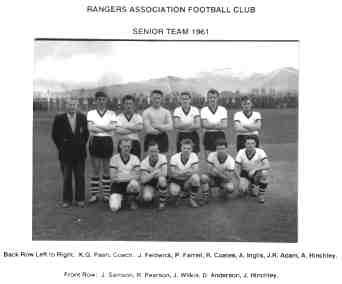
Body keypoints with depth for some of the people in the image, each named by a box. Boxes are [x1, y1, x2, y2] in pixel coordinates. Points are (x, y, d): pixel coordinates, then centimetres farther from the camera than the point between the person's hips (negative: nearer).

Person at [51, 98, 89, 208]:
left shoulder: (82, 117, 3)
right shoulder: (59, 118, -2)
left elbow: (86, 133, 12)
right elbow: (55, 135, 4)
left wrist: (82, 145, 6)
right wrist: (61, 147, 1)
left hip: (80, 153, 2)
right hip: (65, 153, -1)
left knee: (80, 177, 6)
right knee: (66, 177, 6)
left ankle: (80, 199, 17)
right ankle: (67, 200, 16)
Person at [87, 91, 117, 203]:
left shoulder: (111, 113, 8)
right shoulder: (91, 113, 7)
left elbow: (113, 127, -9)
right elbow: (90, 127, -8)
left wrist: (97, 126, -10)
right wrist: (106, 128, -9)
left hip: (107, 141, 0)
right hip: (95, 141, 0)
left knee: (106, 169, 5)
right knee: (95, 169, 2)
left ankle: (106, 194, 13)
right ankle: (94, 194, 10)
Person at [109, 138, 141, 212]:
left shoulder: (135, 158, 1)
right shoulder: (114, 158, -3)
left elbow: (137, 176, -8)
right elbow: (113, 178, -8)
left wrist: (120, 177, -19)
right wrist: (130, 176, -13)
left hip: (130, 184, 1)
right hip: (117, 185, -1)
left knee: (134, 183, -37)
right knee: (114, 208, -22)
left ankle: (132, 200, -5)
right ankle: (119, 198, 15)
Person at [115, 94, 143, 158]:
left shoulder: (138, 116, 9)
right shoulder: (119, 117, 5)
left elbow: (140, 127, -11)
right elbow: (118, 130, -12)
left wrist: (126, 126, -8)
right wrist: (134, 129, -7)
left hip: (135, 143, 1)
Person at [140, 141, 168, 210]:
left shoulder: (162, 157, -14)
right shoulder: (144, 162, -12)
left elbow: (164, 174, -23)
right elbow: (143, 180, -18)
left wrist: (150, 174, -19)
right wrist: (154, 173, -29)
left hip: (161, 183, 0)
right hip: (149, 184, 1)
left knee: (162, 179, -36)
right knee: (147, 197, -30)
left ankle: (162, 202, -16)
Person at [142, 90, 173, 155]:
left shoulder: (166, 112, 7)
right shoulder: (146, 112, -1)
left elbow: (170, 127, -6)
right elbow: (148, 129, -10)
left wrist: (157, 126, -13)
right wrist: (163, 128, -6)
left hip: (163, 139, 2)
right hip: (150, 138, -2)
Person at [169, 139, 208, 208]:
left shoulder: (193, 156, -12)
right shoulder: (174, 157, -13)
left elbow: (196, 170, -21)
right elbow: (172, 173, -22)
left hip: (188, 179, 1)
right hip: (177, 181, -1)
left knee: (195, 177, -33)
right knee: (174, 192, -31)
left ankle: (192, 199, -10)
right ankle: (177, 199, 11)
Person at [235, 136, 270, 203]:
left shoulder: (260, 152, -20)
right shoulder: (241, 152, -15)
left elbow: (267, 166, -30)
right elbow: (236, 167, -10)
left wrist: (254, 169, -40)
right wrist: (239, 180, -23)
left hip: (257, 173, -1)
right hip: (245, 174, 1)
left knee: (264, 172, -35)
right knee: (242, 189, -25)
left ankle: (261, 194, -12)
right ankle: (251, 186, 15)